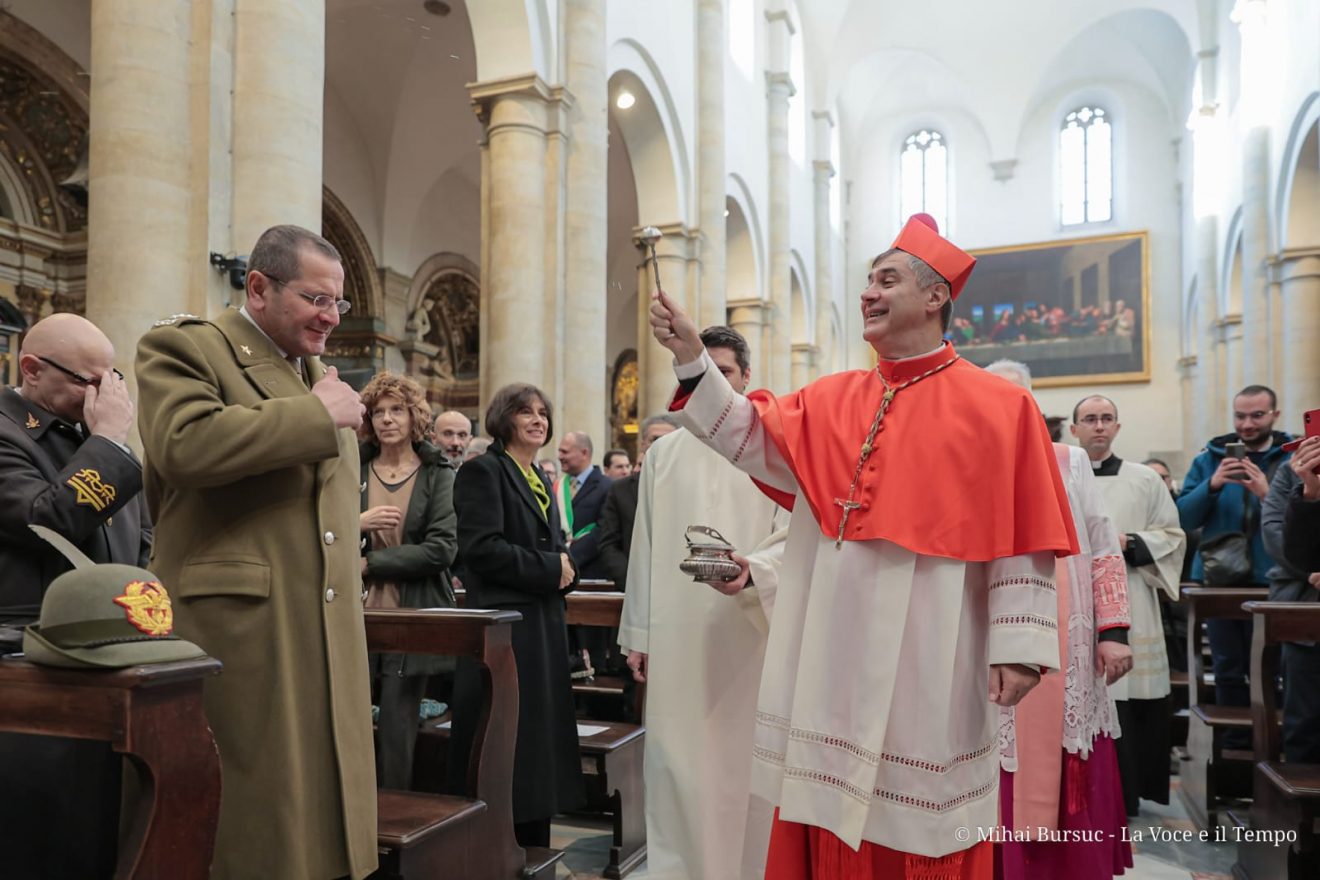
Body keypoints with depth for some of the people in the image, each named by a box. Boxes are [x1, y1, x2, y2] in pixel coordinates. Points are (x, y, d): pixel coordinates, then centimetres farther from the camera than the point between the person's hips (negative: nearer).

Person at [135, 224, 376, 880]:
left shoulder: (321, 373, 20)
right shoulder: (184, 347, -2)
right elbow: (184, 442, -23)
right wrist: (315, 414, -15)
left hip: (327, 635, 7)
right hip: (240, 630, -7)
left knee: (321, 801, 11)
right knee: (253, 813, 0)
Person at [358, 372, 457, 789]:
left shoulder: (438, 474, 2)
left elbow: (442, 548, -9)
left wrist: (369, 563, -9)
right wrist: (357, 523, -12)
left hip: (413, 618, -2)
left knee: (397, 731, 3)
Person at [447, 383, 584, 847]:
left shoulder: (540, 478, 17)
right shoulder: (483, 471, -8)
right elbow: (481, 547, -19)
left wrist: (564, 567, -1)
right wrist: (549, 569, -15)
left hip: (544, 624, 8)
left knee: (541, 738, 12)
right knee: (505, 746, -2)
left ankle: (533, 854, 24)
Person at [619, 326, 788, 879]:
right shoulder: (663, 454, 9)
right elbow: (645, 549, 9)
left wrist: (753, 570, -24)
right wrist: (638, 633, 7)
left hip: (749, 633, -2)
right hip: (677, 635, 2)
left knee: (745, 761, 6)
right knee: (678, 762, 5)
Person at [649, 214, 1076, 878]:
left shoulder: (998, 407, -3)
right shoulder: (830, 400, 10)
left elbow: (1022, 536, -6)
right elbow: (750, 436, 0)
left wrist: (1019, 646, -10)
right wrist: (691, 358, -10)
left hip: (928, 662, -4)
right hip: (836, 655, 4)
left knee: (919, 820, 8)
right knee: (831, 814, 12)